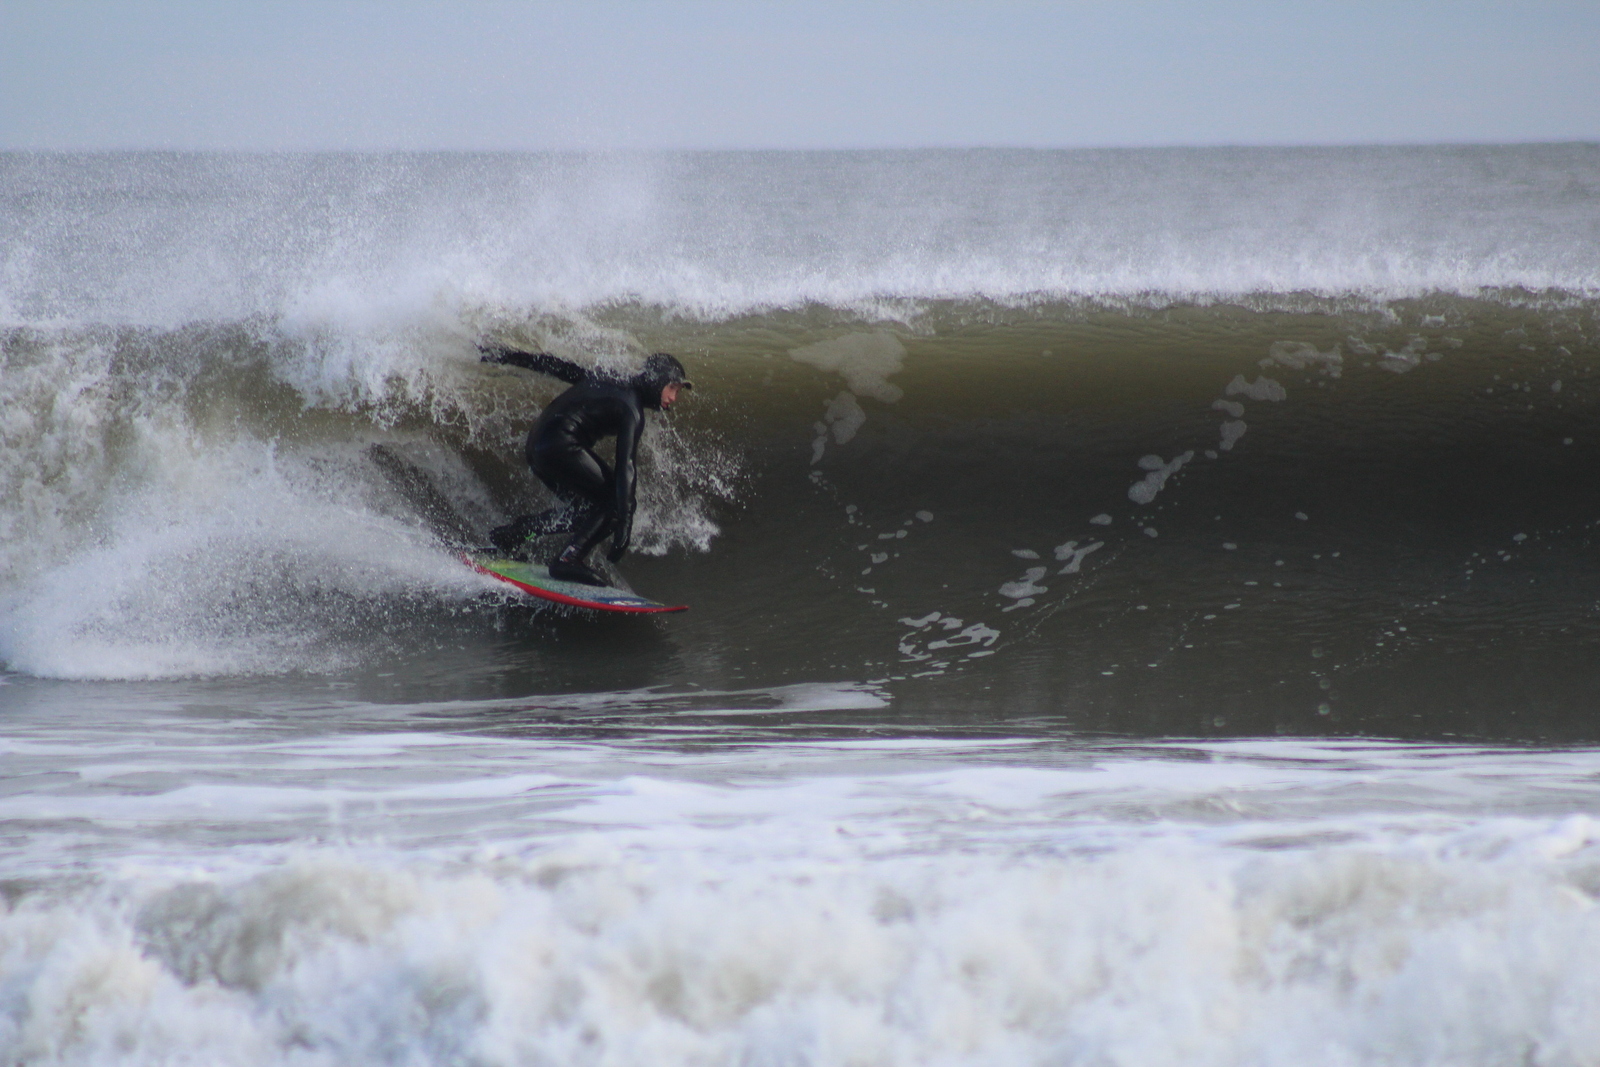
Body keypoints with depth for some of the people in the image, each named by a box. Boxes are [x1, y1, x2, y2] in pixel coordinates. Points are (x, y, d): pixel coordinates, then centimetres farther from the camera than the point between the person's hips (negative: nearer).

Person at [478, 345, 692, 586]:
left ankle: (511, 532, 14)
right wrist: (625, 526, -21)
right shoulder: (631, 410, -6)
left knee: (586, 512, 16)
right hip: (561, 446, -10)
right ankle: (570, 560, -18)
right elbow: (625, 467, -15)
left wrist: (505, 355, 31)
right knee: (613, 503, -8)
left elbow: (555, 366, 24)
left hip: (535, 445, 10)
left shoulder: (604, 382, 19)